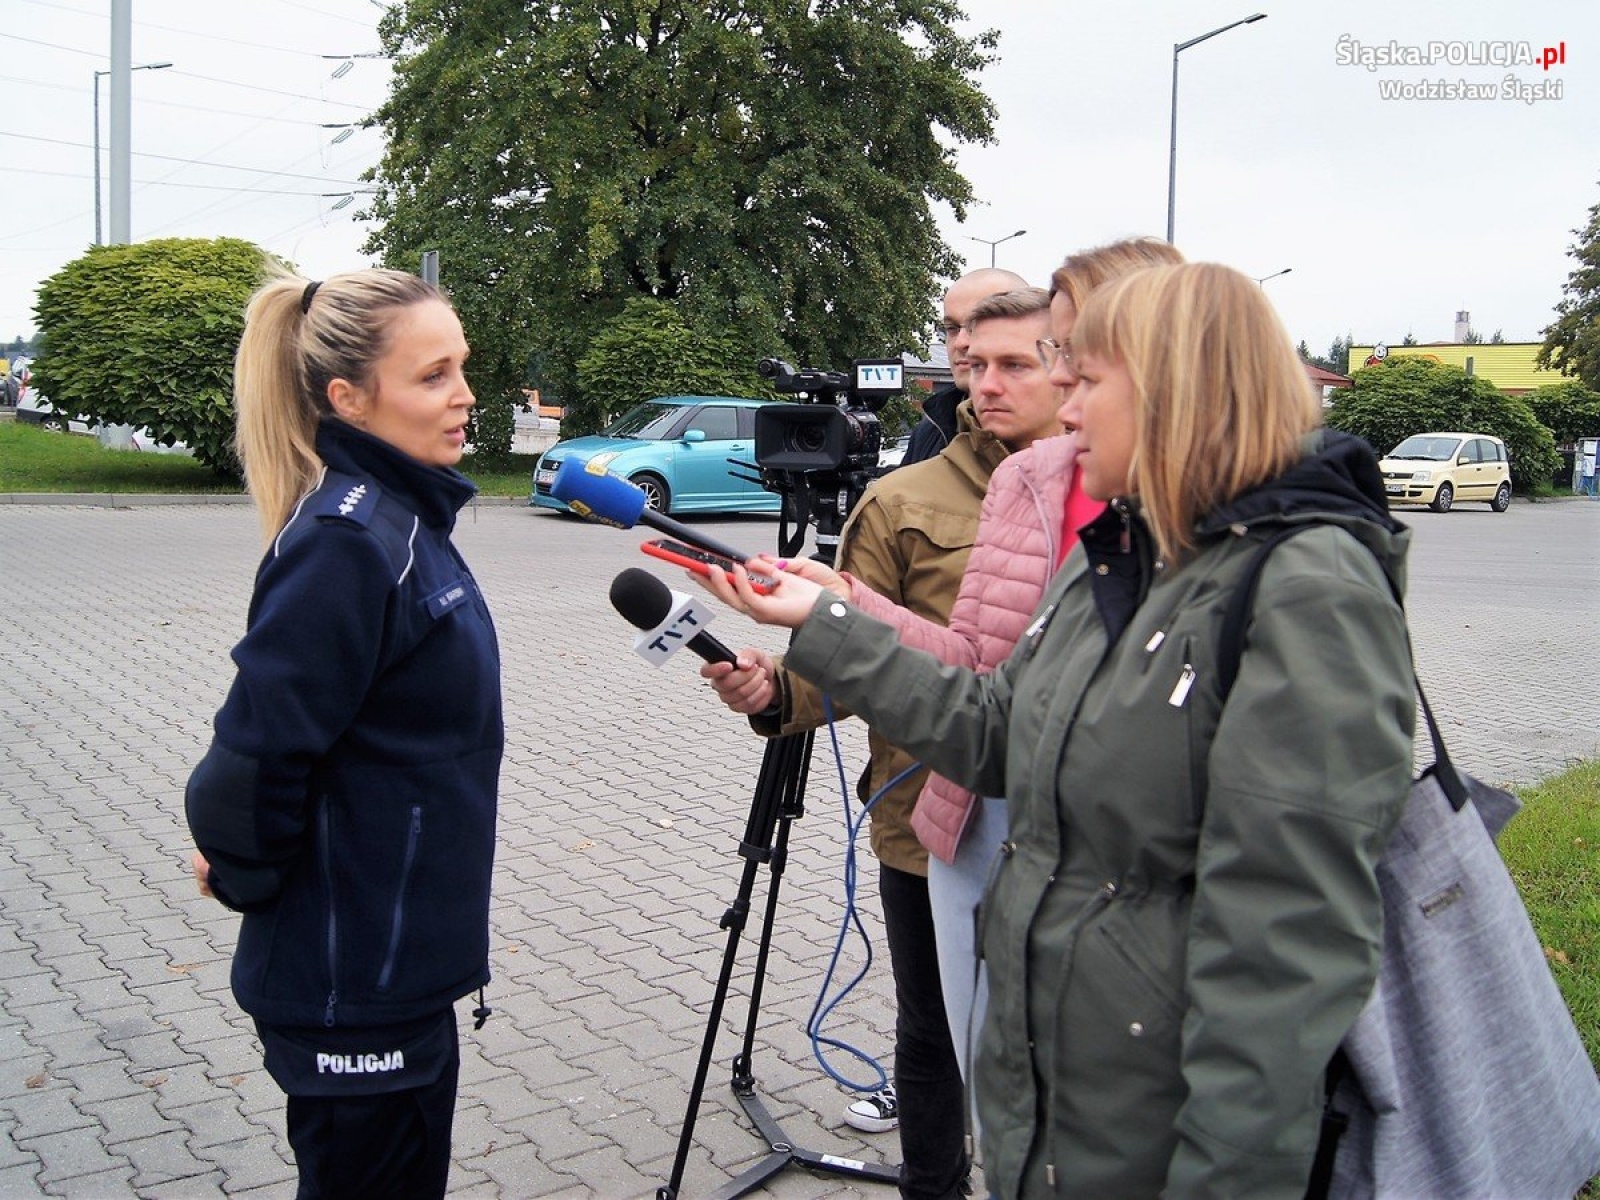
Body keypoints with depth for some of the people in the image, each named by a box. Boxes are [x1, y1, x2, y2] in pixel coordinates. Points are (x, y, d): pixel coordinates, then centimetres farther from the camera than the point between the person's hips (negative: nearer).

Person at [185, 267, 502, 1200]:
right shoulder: (347, 542, -23)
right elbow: (260, 750, -24)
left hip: (406, 962, 8)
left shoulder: (407, 515, 6)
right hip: (355, 982, -8)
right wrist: (243, 877, -7)